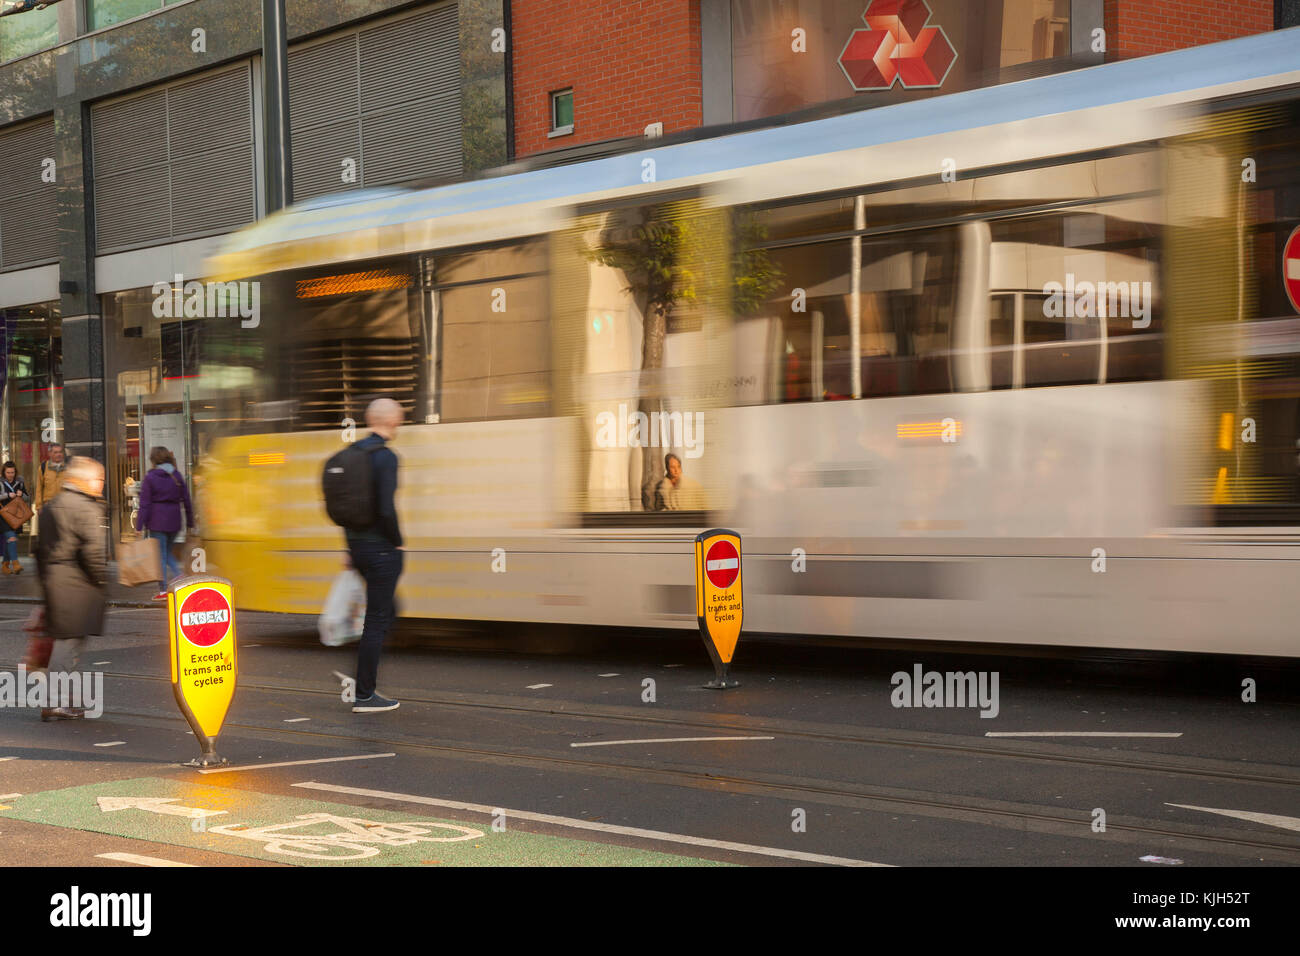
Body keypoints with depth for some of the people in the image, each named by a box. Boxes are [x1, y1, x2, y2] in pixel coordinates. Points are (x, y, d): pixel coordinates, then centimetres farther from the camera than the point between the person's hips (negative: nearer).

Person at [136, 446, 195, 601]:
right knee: (168, 552, 21)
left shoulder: (149, 478, -7)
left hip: (157, 521, -5)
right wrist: (190, 522, 14)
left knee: (160, 555, 2)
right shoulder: (176, 476, 6)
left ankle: (163, 591, 3)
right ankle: (178, 576, 0)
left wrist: (140, 526, -6)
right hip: (174, 520, 5)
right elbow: (186, 500, 8)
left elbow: (145, 504, -9)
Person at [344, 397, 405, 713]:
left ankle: (366, 681, 20)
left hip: (357, 543, 8)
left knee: (388, 610, 21)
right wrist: (397, 542, -9)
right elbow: (386, 510, -24)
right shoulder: (386, 457, -17)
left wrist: (351, 542, 17)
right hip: (381, 547, -8)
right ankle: (364, 696, 3)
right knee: (377, 619, -1)